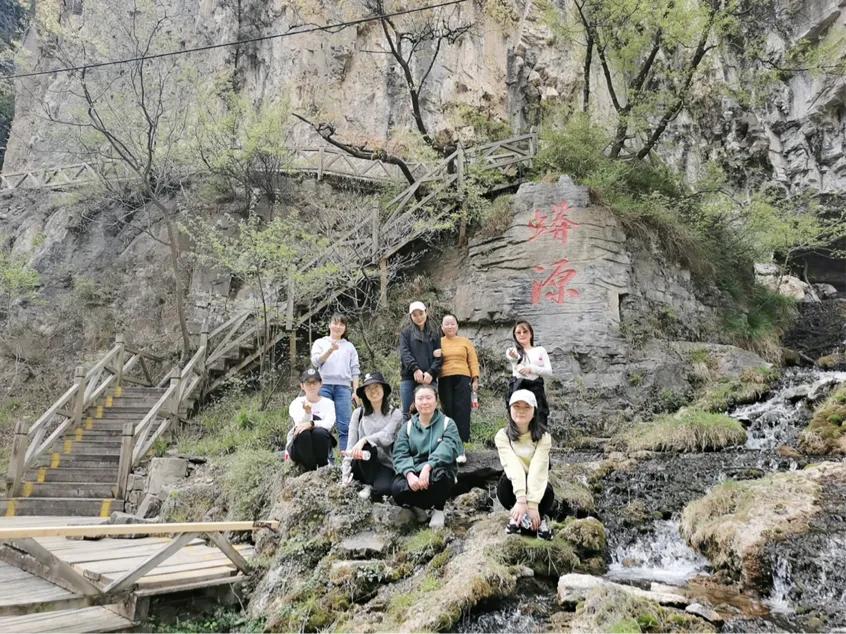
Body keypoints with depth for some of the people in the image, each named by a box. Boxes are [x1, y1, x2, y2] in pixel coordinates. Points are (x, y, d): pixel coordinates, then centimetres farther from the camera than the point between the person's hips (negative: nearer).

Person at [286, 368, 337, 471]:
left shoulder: (328, 403, 4)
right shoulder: (296, 403, 2)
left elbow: (329, 424, -16)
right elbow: (301, 424, -15)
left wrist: (311, 424, -35)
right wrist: (307, 412, -37)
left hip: (320, 447, 0)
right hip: (298, 449, 0)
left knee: (319, 432, -32)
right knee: (303, 432, -33)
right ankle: (310, 471, -21)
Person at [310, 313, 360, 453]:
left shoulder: (349, 346, 19)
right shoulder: (320, 343, 16)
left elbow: (354, 370, 14)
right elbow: (315, 361, -1)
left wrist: (356, 390, 5)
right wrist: (330, 350, -15)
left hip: (343, 387, 1)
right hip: (324, 386, 0)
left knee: (345, 425, -8)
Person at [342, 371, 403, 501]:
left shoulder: (395, 414, 2)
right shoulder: (358, 413, 7)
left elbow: (386, 437, -17)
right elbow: (351, 444, 1)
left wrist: (364, 440, -35)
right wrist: (345, 473, -9)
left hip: (385, 466, -2)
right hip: (362, 464, 2)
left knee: (383, 489, -35)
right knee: (367, 447, -33)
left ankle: (371, 489, 1)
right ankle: (369, 485, -8)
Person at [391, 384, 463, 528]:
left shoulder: (448, 424, 3)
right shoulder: (407, 427, 11)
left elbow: (447, 450, -15)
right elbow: (400, 455, -2)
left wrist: (428, 467, -33)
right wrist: (409, 474, -24)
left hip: (437, 474, -1)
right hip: (413, 474, 1)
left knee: (439, 473, -37)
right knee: (397, 489, -31)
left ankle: (438, 510, -6)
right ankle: (417, 506, 4)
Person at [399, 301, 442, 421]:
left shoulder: (435, 333, 15)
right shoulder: (406, 332, 14)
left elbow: (438, 356, 6)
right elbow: (404, 353, 0)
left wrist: (431, 372, -12)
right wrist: (415, 369, -16)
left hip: (429, 379, 1)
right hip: (409, 377, -1)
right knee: (408, 413, -3)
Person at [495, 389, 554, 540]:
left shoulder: (543, 437, -12)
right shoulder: (502, 436, -11)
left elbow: (538, 469, -25)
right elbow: (513, 466, -26)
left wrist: (532, 503, -36)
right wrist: (521, 499, -39)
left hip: (536, 486, 0)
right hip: (514, 486, 0)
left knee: (547, 493, -34)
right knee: (506, 478, -33)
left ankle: (540, 517, -1)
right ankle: (517, 515, -9)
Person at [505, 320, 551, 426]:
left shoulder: (540, 350, 12)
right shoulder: (513, 350, 7)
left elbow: (549, 372, 1)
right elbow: (511, 357, -20)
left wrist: (531, 368, -15)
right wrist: (514, 356, -46)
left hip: (536, 390, 1)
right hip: (518, 389, -1)